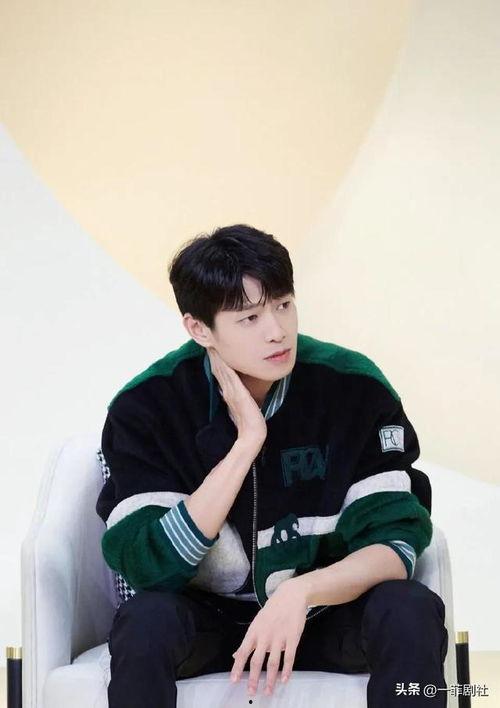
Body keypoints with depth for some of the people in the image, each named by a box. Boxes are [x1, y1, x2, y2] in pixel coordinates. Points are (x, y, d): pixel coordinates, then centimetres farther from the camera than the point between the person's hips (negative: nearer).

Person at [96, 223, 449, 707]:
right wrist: (246, 443, -26)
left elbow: (396, 542, -14)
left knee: (411, 612, -29)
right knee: (144, 621, -33)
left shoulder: (355, 387, -12)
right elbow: (148, 566, -21)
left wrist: (301, 592, -34)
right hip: (205, 619, -1)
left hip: (321, 614, 1)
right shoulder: (146, 406, -13)